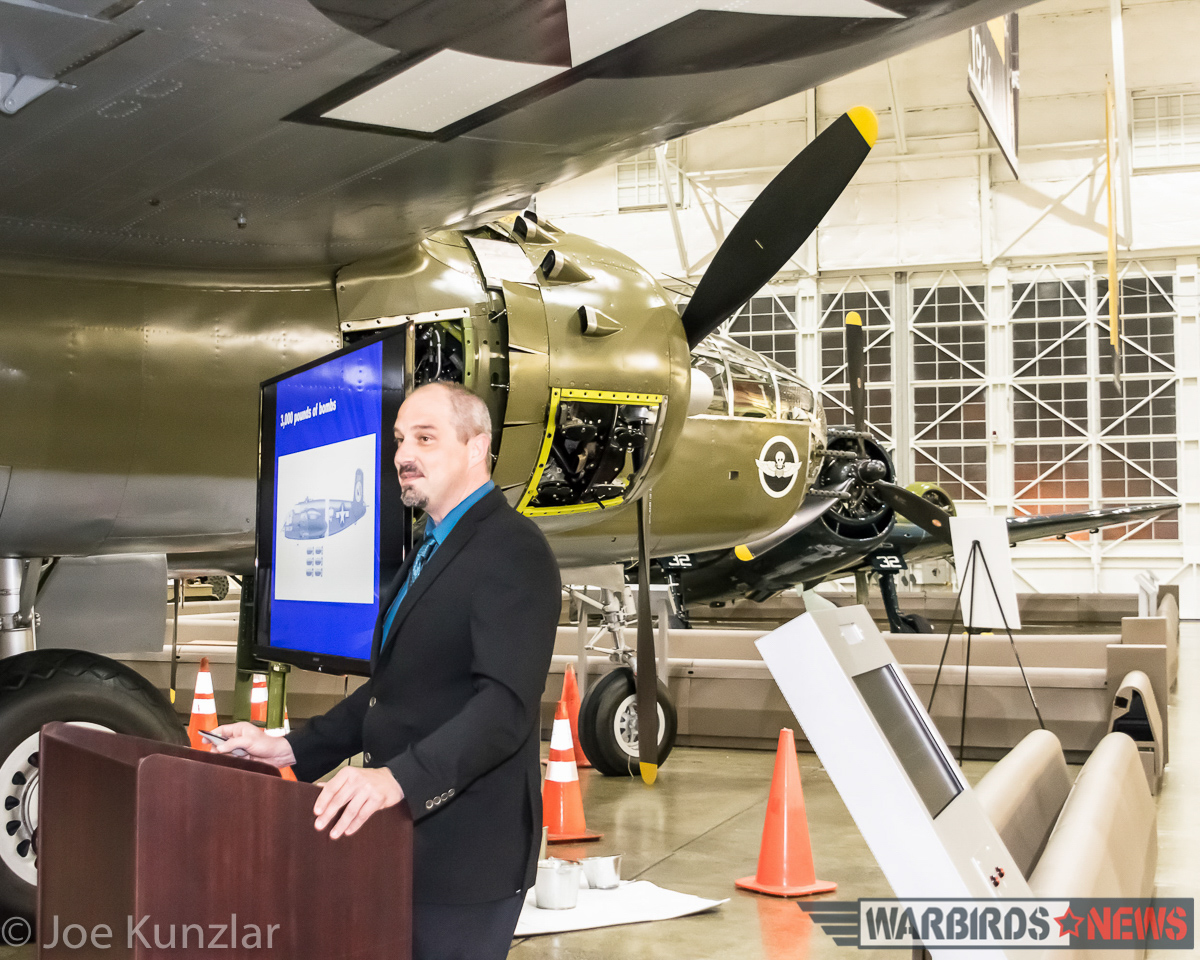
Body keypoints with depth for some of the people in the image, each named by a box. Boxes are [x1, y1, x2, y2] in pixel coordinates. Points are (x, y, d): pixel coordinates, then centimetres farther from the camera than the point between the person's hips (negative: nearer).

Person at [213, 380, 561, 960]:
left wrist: (400, 778, -36)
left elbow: (506, 703, -26)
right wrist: (295, 750, 10)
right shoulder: (431, 548, 17)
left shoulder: (514, 551, -14)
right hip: (406, 835, 9)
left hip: (466, 850, -9)